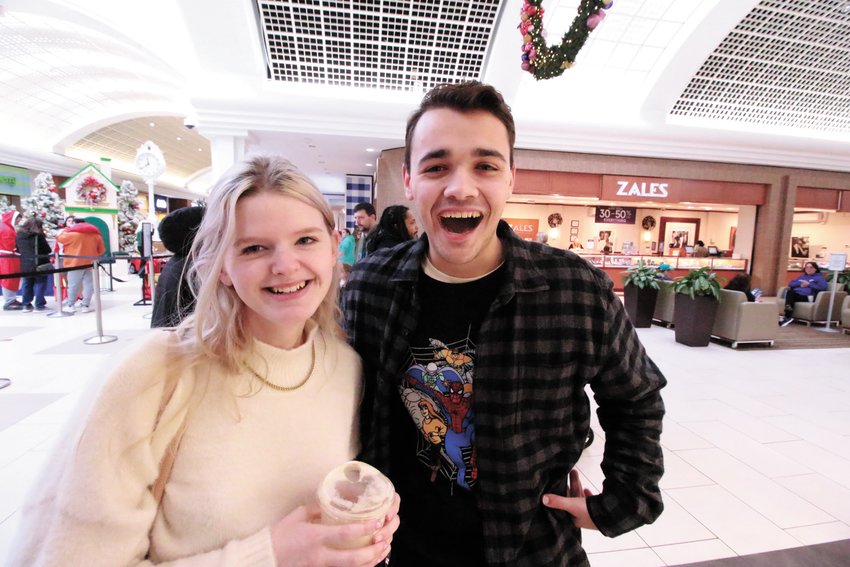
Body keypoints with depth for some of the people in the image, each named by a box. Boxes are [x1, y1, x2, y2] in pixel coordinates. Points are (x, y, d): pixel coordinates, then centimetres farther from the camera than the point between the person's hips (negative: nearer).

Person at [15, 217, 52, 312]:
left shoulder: (19, 235, 3)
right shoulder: (38, 236, -15)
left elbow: (18, 250, 11)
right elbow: (47, 250, -11)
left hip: (25, 265, 6)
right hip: (39, 265, -5)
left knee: (27, 285, 16)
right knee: (40, 284, 5)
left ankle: (26, 304, 18)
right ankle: (39, 305, 6)